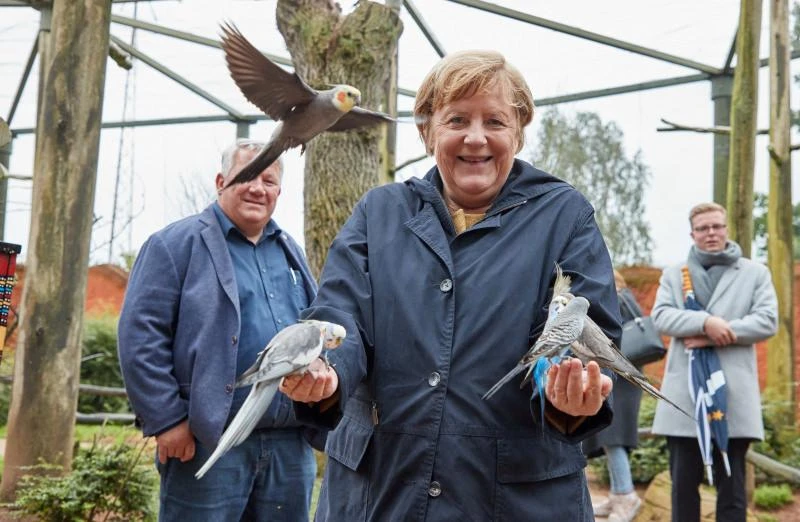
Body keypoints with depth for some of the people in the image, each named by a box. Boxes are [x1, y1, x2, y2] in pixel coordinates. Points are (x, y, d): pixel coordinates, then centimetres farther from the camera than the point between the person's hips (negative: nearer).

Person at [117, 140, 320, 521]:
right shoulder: (177, 244, -3)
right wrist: (166, 420, -14)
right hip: (209, 443, -6)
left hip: (291, 446, 6)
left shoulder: (289, 252, 17)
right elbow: (140, 335, -10)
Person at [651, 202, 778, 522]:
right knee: (683, 482, 5)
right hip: (684, 391, 1)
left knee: (732, 483, 3)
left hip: (733, 392, -1)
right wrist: (705, 321, -18)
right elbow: (661, 316, -1)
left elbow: (767, 321, -2)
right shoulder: (674, 274, 14)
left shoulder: (755, 273, 11)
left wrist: (714, 336, -11)